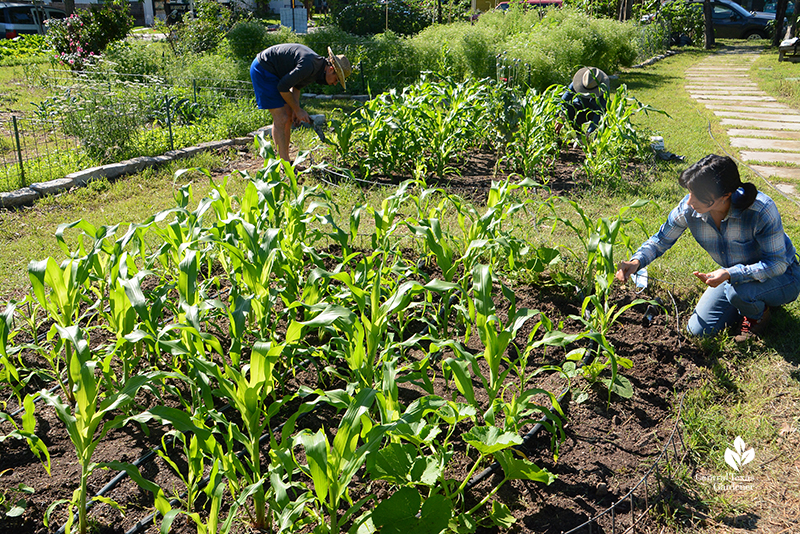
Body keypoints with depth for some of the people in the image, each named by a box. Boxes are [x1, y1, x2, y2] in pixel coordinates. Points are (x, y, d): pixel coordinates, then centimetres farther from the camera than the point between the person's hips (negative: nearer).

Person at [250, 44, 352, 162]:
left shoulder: (318, 65, 3)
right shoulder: (309, 65, -28)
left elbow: (296, 85, 13)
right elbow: (283, 87, -24)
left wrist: (296, 110, 0)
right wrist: (298, 110, -14)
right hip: (262, 70, -10)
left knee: (289, 116, 8)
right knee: (281, 119, -12)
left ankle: (285, 160, 12)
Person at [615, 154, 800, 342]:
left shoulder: (761, 209, -34)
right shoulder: (689, 208, -21)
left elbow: (777, 263, -29)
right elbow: (662, 239, -4)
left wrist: (730, 275, -45)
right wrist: (636, 261, -23)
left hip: (781, 277, -5)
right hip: (734, 275, 5)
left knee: (737, 290, -37)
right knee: (698, 329, -1)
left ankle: (759, 314, 1)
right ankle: (751, 301, 21)